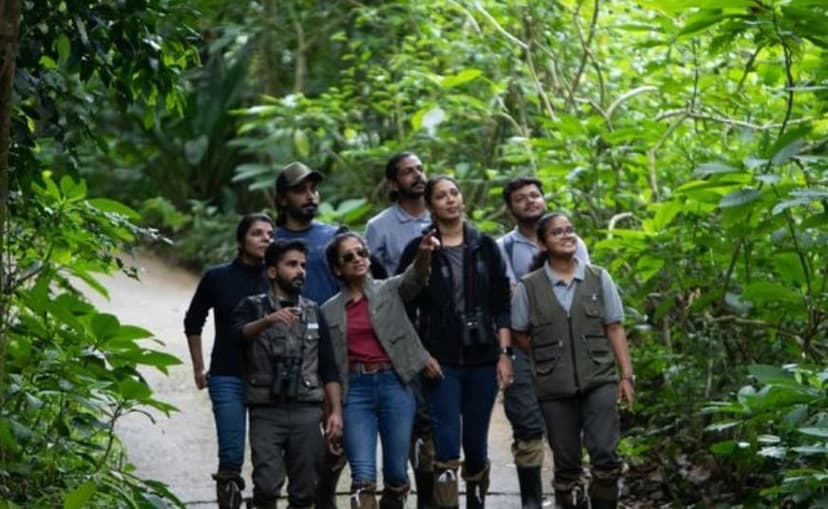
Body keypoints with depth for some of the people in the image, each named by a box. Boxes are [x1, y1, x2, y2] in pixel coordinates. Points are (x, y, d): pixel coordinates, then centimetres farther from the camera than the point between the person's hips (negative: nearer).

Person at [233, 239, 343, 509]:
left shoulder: (313, 312, 15)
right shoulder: (253, 307, 5)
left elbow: (329, 368, 14)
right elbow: (241, 332, -18)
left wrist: (336, 411, 2)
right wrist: (268, 321, -38)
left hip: (307, 412, 3)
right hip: (266, 412, -3)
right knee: (267, 486, -13)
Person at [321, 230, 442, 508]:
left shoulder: (390, 290, 8)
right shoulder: (330, 311, 12)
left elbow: (416, 277, -14)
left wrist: (424, 253, -36)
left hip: (393, 384, 0)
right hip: (355, 390, 0)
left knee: (396, 474, 4)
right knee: (363, 477, -11)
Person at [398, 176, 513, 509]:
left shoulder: (485, 247, 8)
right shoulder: (418, 250, 2)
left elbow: (501, 305, 8)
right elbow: (406, 309, 2)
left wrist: (505, 353, 1)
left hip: (482, 358, 2)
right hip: (440, 360, -2)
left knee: (476, 443, 7)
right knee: (447, 444, -10)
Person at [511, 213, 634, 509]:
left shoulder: (599, 278, 4)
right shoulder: (529, 287, -1)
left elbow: (615, 329, 4)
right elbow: (519, 335, 7)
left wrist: (627, 375, 0)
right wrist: (547, 361, 4)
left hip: (599, 381, 0)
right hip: (554, 388, 0)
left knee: (605, 453, -10)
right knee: (566, 462, 5)